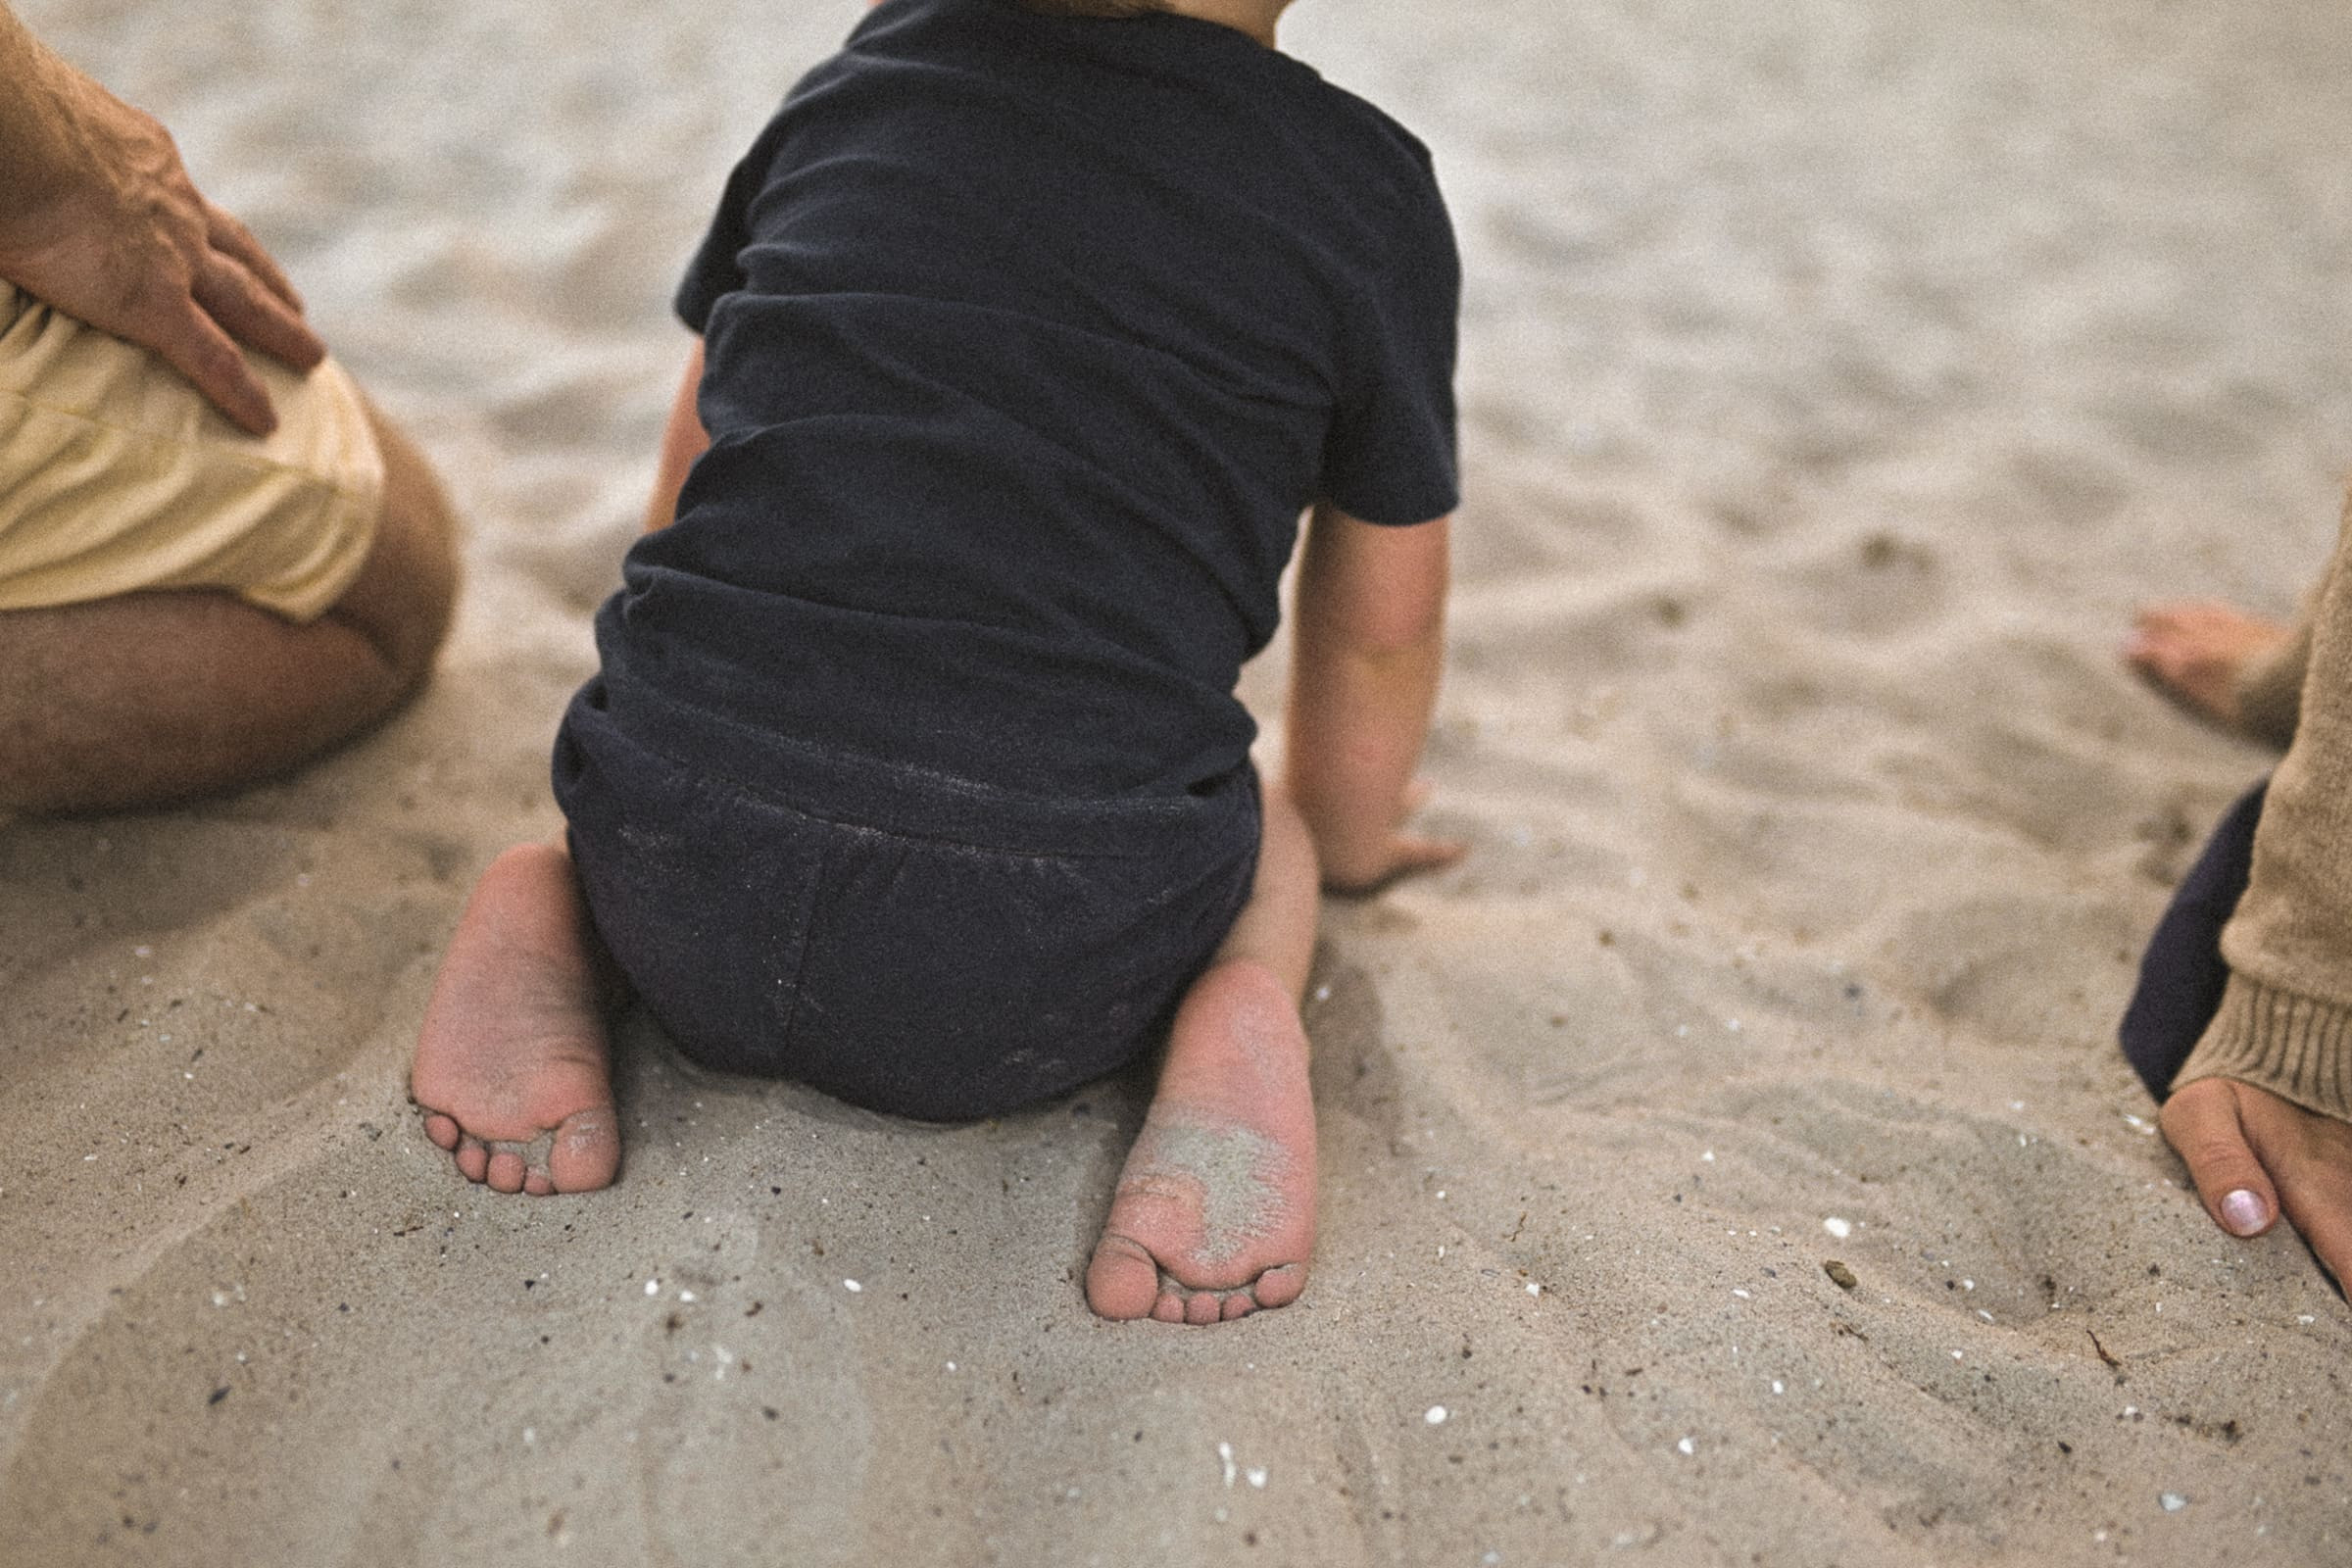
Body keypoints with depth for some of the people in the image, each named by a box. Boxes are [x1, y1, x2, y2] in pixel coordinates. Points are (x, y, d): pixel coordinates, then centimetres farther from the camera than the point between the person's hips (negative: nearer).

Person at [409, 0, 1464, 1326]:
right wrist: (1343, 844, 38)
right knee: (1261, 827, 29)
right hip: (1038, 992, -2)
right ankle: (1237, 1000, -2)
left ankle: (555, 912, 7)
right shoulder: (1368, 188, 5)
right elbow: (1382, 626, 16)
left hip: (686, 907, 3)